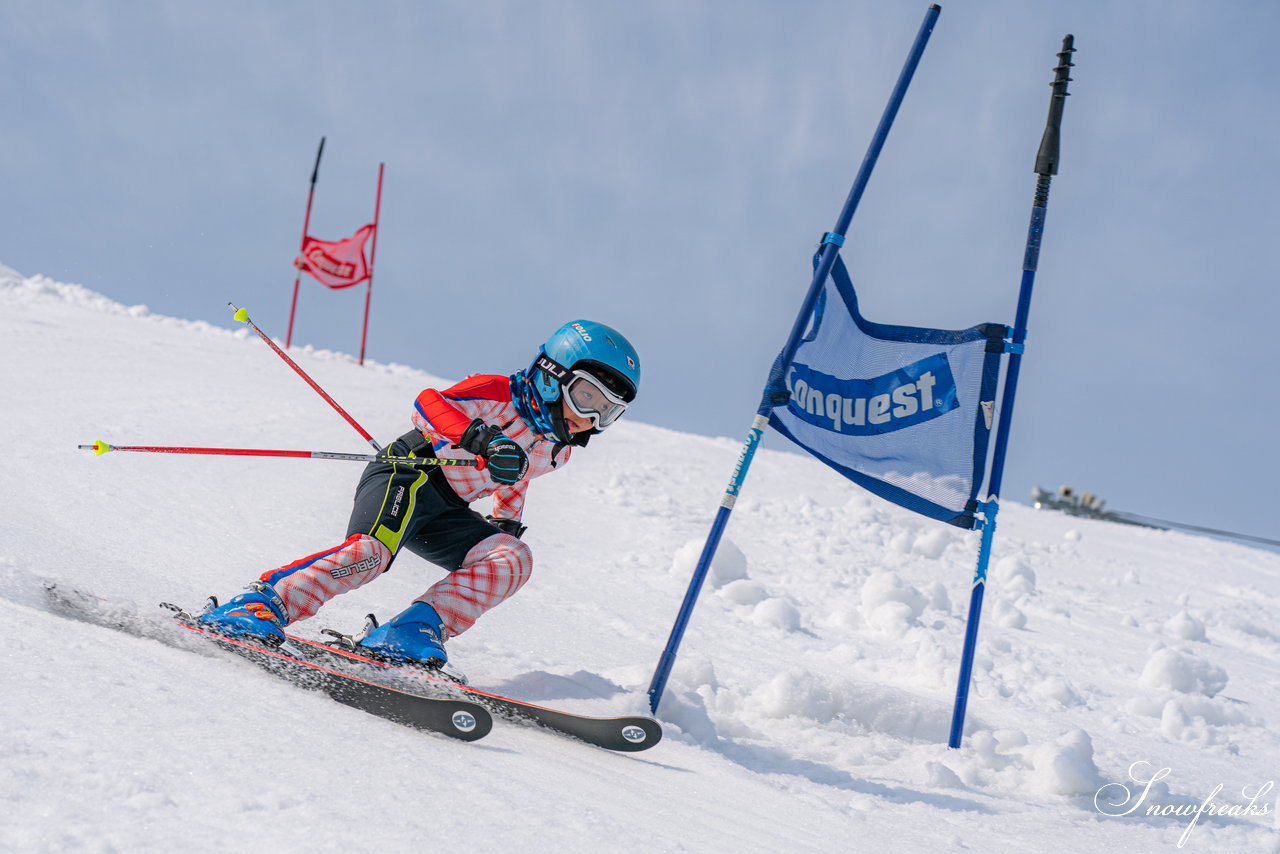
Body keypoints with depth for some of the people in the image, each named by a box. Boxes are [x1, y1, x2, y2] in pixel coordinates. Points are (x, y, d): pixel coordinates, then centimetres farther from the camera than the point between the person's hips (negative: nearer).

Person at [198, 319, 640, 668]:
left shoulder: (557, 450, 15)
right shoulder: (499, 394, -10)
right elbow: (429, 404, -27)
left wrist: (506, 523, 22)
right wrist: (483, 440, -42)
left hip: (446, 513, 8)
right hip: (408, 477, -8)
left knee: (513, 560, -16)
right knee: (372, 550, -34)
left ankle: (412, 631, -27)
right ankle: (263, 603, -36)